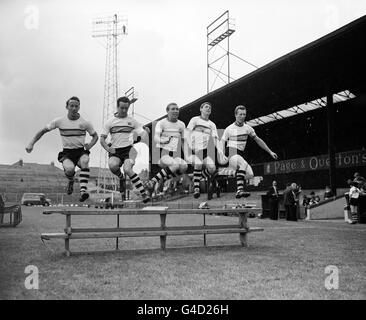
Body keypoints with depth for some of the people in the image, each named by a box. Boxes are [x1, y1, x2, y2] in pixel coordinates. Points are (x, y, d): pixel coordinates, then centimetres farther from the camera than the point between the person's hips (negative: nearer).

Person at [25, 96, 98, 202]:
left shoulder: (85, 123, -1)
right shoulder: (59, 121, -1)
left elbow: (95, 135, 14)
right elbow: (43, 131, 9)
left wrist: (89, 146, -7)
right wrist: (31, 144, -1)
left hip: (81, 152, 0)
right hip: (66, 153, 0)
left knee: (85, 160, -37)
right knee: (69, 169, -32)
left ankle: (83, 190, -43)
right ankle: (70, 181, 7)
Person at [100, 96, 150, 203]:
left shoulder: (132, 121, 7)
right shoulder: (110, 122, 7)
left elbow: (143, 136, 4)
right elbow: (102, 139, 7)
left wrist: (145, 132, -20)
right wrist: (108, 148, -12)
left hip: (128, 149, -1)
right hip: (115, 151, 1)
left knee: (127, 169, -28)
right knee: (112, 165, -31)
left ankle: (144, 194, -22)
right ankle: (121, 178, 5)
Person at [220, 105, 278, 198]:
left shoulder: (247, 128, 11)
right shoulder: (229, 129, 0)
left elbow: (258, 140, 19)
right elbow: (222, 142, 2)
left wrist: (270, 152, 18)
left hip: (241, 155, 5)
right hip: (231, 154, -5)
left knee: (250, 174, -18)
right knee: (244, 164, -34)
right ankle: (240, 190, -42)